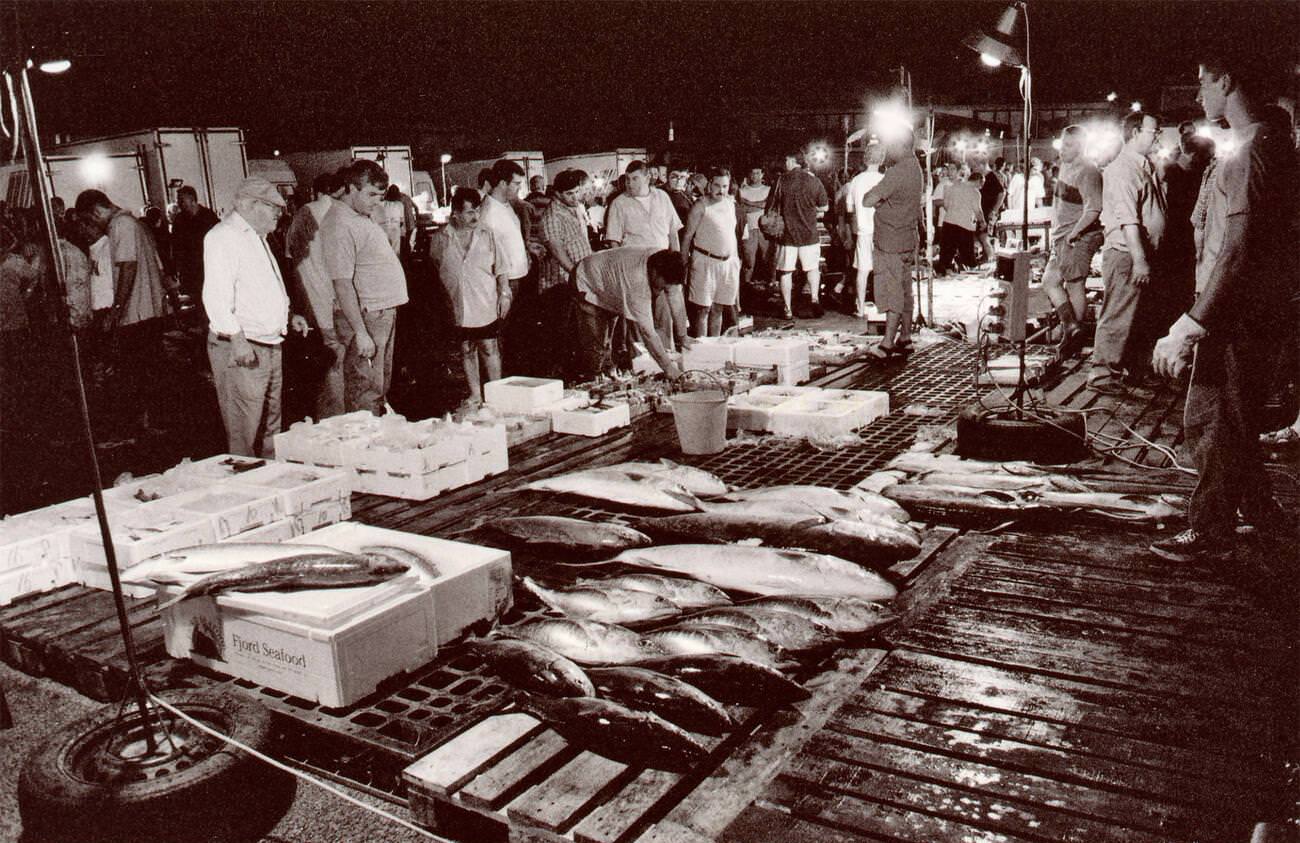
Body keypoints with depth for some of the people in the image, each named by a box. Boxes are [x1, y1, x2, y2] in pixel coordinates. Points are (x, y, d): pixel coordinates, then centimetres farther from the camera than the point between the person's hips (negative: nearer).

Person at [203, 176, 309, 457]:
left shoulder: (256, 237, 20)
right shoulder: (224, 236, -12)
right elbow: (216, 295, -21)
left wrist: (287, 315, 18)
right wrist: (237, 339, -27)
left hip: (270, 346, 10)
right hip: (241, 349, -10)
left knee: (270, 428, 16)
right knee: (244, 433, -6)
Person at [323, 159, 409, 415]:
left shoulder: (363, 218, 14)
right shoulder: (340, 225, -16)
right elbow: (342, 284, -22)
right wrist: (360, 333, -25)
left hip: (385, 313, 10)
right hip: (365, 317, -10)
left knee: (381, 387, 17)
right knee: (365, 394, -6)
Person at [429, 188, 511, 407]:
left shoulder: (486, 234, 0)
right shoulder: (440, 238, 0)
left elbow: (501, 268, 4)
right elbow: (435, 268, 13)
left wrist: (504, 293, -1)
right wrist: (450, 292, 12)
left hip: (487, 305, -1)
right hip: (459, 307, 1)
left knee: (489, 348, 3)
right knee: (467, 350, 9)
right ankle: (475, 394, 20)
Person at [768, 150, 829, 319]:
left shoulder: (781, 181, -7)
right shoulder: (814, 180, -2)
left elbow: (770, 208, -2)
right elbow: (824, 207, 4)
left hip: (787, 234, -1)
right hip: (809, 234, 1)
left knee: (785, 272, 7)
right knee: (812, 268, 16)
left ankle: (788, 310, 8)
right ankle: (814, 298, -4)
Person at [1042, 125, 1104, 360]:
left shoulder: (1088, 173, -15)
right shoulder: (1065, 167, 14)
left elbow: (1093, 210, -24)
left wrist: (1073, 233, -24)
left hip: (1079, 238, -9)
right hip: (1062, 237, 9)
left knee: (1074, 286, -5)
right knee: (1049, 281, 6)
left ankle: (1075, 338, 2)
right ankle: (1071, 327, 7)